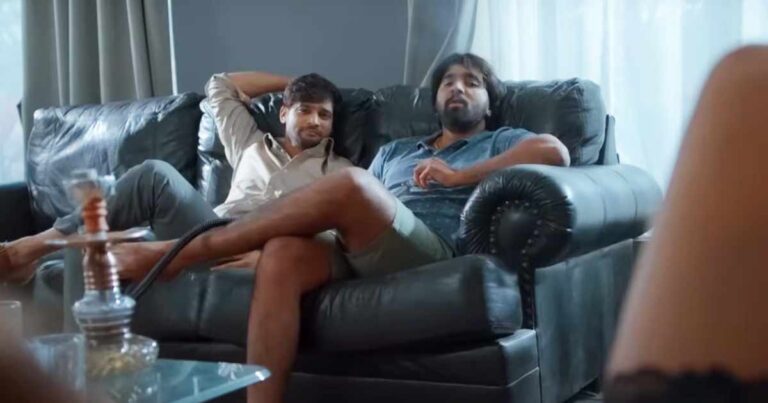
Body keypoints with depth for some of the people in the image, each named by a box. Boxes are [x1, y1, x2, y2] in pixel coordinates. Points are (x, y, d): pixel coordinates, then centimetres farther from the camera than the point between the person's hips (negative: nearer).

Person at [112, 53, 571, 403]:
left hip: (430, 249, -4)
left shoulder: (498, 142, 22)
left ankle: (180, 252, -25)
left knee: (351, 181, -33)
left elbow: (555, 151, -2)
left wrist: (459, 175, -6)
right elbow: (349, 208, 23)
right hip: (358, 249, 5)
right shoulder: (395, 150, 36)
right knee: (281, 254, -30)